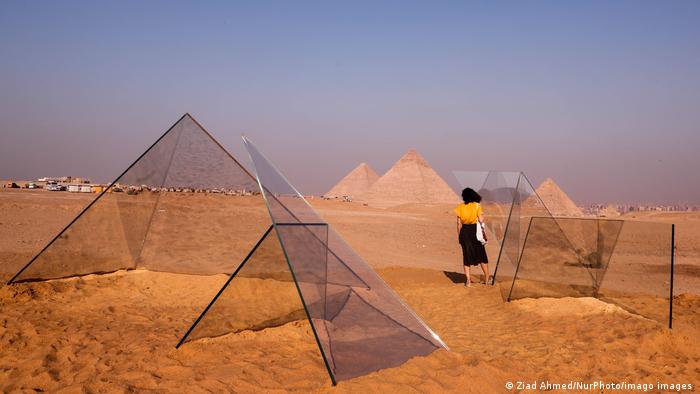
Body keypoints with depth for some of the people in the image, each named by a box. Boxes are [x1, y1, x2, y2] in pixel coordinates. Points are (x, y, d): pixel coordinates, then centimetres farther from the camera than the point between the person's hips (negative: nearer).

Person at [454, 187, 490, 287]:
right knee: (481, 254, 13)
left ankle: (468, 280, 6)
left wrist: (459, 235, 9)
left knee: (466, 255, 9)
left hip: (464, 231, 2)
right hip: (475, 231, -2)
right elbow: (481, 220, -13)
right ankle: (487, 278, 23)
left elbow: (459, 223, 2)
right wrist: (481, 212, 3)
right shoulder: (477, 205, -6)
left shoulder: (460, 207, 0)